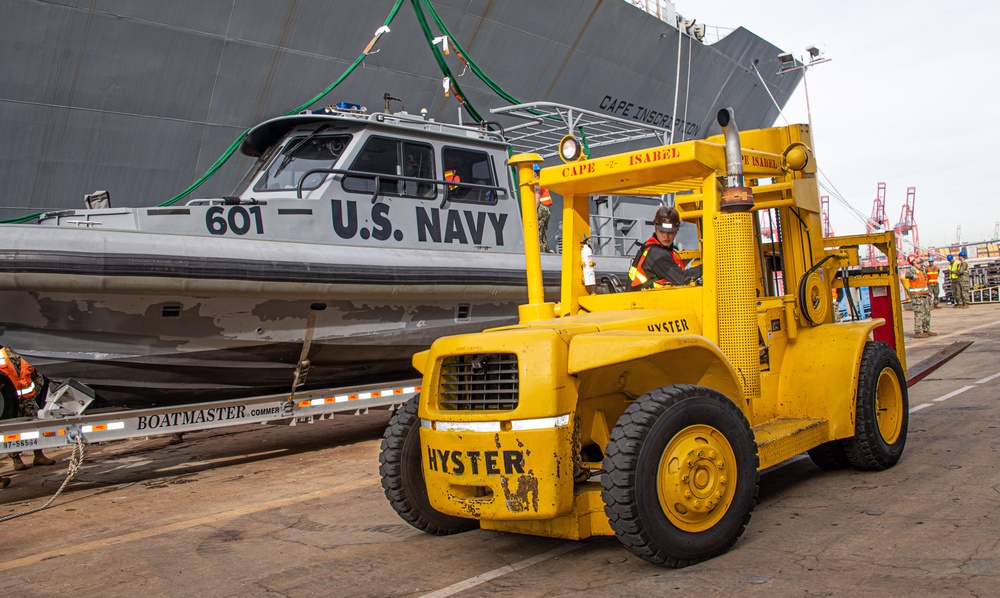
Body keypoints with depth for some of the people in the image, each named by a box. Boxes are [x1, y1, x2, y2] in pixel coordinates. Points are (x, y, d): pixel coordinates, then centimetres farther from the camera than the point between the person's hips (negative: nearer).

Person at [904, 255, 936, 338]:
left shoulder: (922, 269, 16)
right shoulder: (912, 269, -12)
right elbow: (907, 274, -37)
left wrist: (928, 291, 24)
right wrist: (913, 276, -56)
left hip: (925, 294, 9)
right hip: (916, 296, -9)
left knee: (927, 313, 13)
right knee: (919, 314, -9)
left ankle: (926, 330, 22)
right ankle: (918, 332, -6)